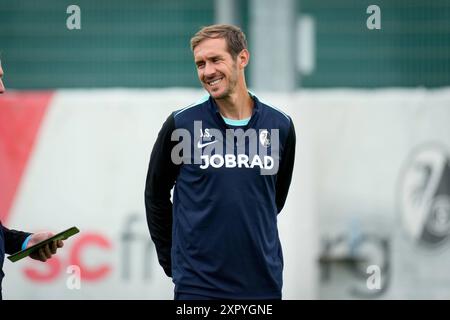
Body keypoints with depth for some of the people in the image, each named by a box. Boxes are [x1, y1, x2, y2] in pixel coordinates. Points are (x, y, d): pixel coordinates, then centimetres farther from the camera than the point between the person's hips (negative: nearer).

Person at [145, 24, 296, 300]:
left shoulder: (280, 126, 3)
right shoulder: (181, 124, -3)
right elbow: (156, 194, 7)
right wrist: (170, 259, 8)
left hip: (264, 284, 2)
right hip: (198, 285, -2)